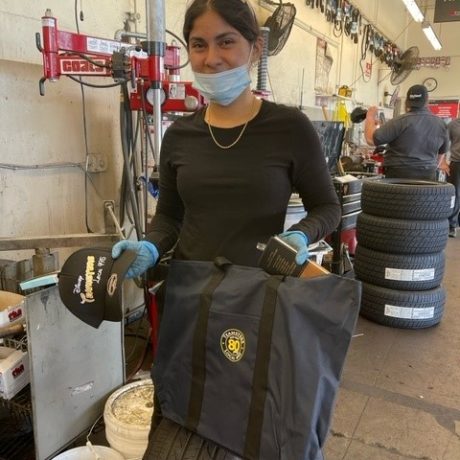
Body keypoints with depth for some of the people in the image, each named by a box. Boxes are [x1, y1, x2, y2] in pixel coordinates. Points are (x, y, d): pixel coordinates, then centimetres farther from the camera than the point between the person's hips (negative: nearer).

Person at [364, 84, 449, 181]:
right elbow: (442, 152, 22)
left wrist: (370, 116, 5)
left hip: (398, 176, -5)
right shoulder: (441, 124, 7)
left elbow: (371, 139, -11)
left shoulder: (401, 121, -12)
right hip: (427, 176, 5)